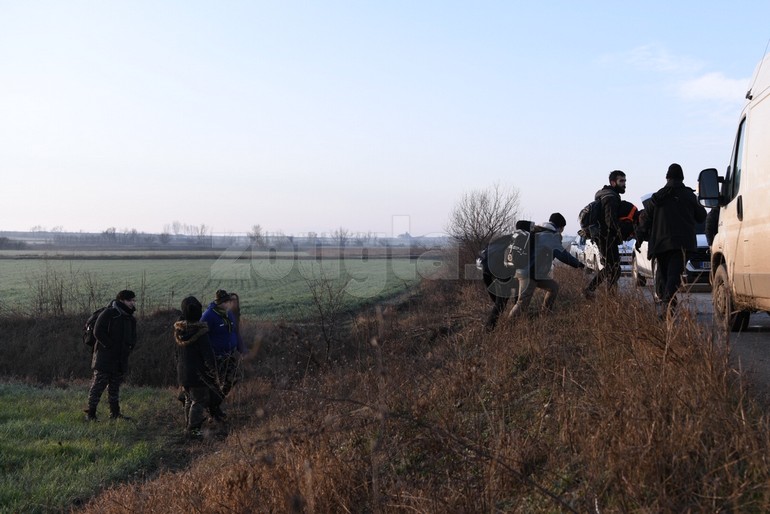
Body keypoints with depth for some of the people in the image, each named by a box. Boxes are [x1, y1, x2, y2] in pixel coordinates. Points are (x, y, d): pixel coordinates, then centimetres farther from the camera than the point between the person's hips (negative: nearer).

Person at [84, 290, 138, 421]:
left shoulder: (130, 319, 13)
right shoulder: (108, 314, -10)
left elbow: (133, 337, 23)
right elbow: (98, 332, -16)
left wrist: (129, 348, 4)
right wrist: (110, 346, -17)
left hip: (120, 360, 7)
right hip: (105, 359, -7)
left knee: (115, 387, 13)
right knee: (98, 385, -5)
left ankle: (115, 413, 19)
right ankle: (90, 414, 0)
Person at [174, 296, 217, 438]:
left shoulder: (178, 330, 1)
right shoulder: (200, 331, -20)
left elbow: (177, 353, 11)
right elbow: (208, 353, -17)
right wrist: (213, 372, -8)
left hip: (182, 372, 7)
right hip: (198, 373, -7)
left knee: (189, 400, 19)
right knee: (199, 401, 1)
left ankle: (188, 426, 25)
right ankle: (193, 429, -3)